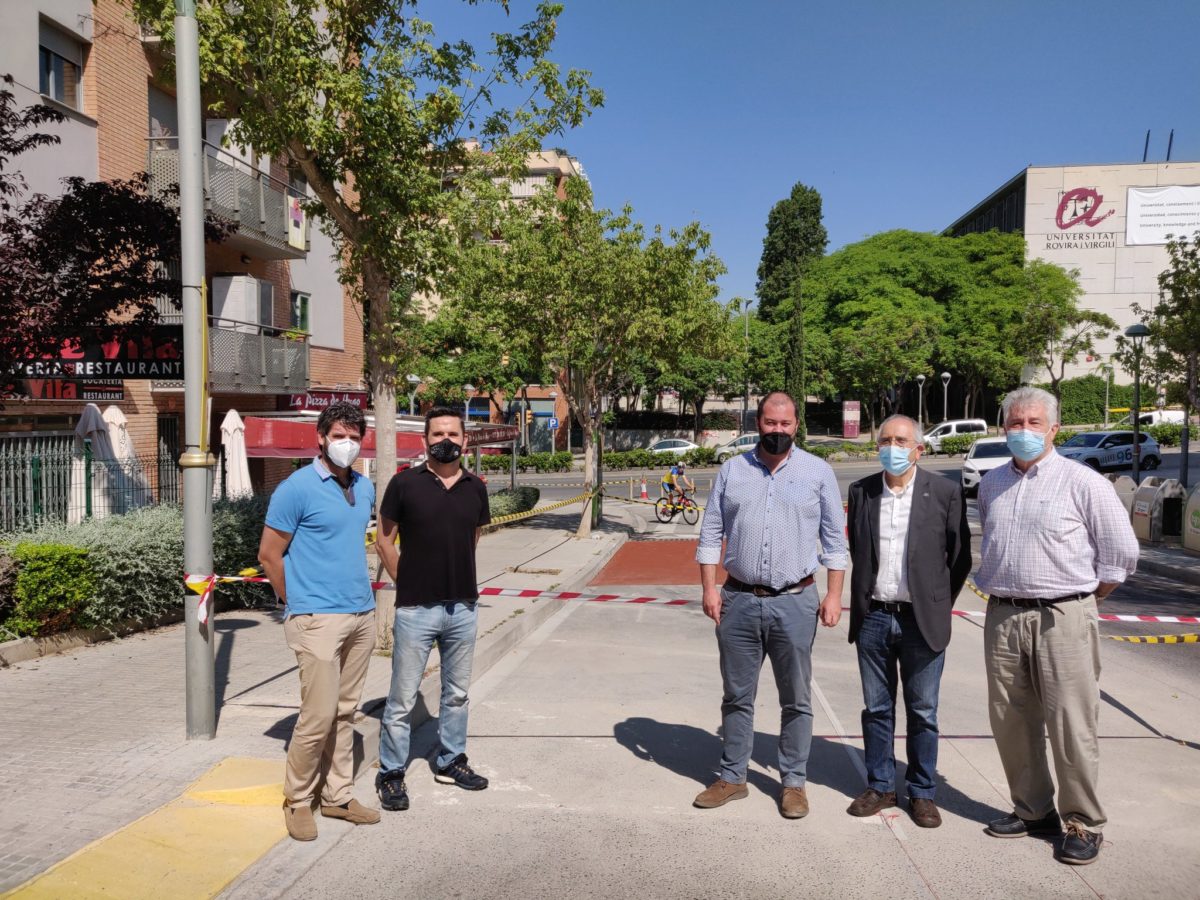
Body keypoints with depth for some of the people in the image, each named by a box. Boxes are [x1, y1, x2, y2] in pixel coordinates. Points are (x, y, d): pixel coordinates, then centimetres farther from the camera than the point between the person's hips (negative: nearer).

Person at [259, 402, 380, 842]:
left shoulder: (364, 488, 11)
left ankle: (338, 795, 24)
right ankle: (297, 801, 13)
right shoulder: (297, 488, -9)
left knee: (345, 712, 12)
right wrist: (300, 606, 0)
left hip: (362, 614, 6)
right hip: (318, 619, -6)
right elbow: (269, 555, -6)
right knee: (319, 714, -6)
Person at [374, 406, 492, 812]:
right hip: (416, 608, -4)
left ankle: (450, 760, 34)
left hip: (463, 607, 4)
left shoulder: (475, 488, 4)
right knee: (402, 698, 5)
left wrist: (456, 578, 11)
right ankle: (390, 774, 20)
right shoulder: (405, 483, -7)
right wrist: (406, 583, 1)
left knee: (457, 692, 17)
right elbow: (385, 539, 0)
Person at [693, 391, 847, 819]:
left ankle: (793, 782, 23)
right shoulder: (732, 470, 5)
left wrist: (834, 594, -4)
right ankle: (732, 777, 25)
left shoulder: (818, 472, 2)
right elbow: (711, 533, 6)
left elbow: (834, 538, 3)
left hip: (795, 602, -1)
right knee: (736, 696, 12)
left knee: (796, 699, 9)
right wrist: (709, 587, -2)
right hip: (739, 600, 2)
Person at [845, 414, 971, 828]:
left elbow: (960, 555, 2)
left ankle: (922, 793, 24)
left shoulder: (945, 492, -5)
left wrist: (940, 604, 4)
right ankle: (880, 787, 27)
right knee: (876, 709, 12)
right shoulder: (861, 492, 3)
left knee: (923, 713, 9)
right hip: (873, 618, 3)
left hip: (921, 621, -2)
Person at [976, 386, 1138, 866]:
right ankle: (1033, 811, 27)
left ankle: (1083, 825, 14)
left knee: (1070, 727, -2)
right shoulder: (991, 484, 11)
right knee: (1010, 722, 11)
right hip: (1002, 617, 5)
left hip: (1062, 619, -5)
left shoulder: (1083, 482, -5)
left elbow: (1121, 552, -1)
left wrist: (1082, 600, 3)